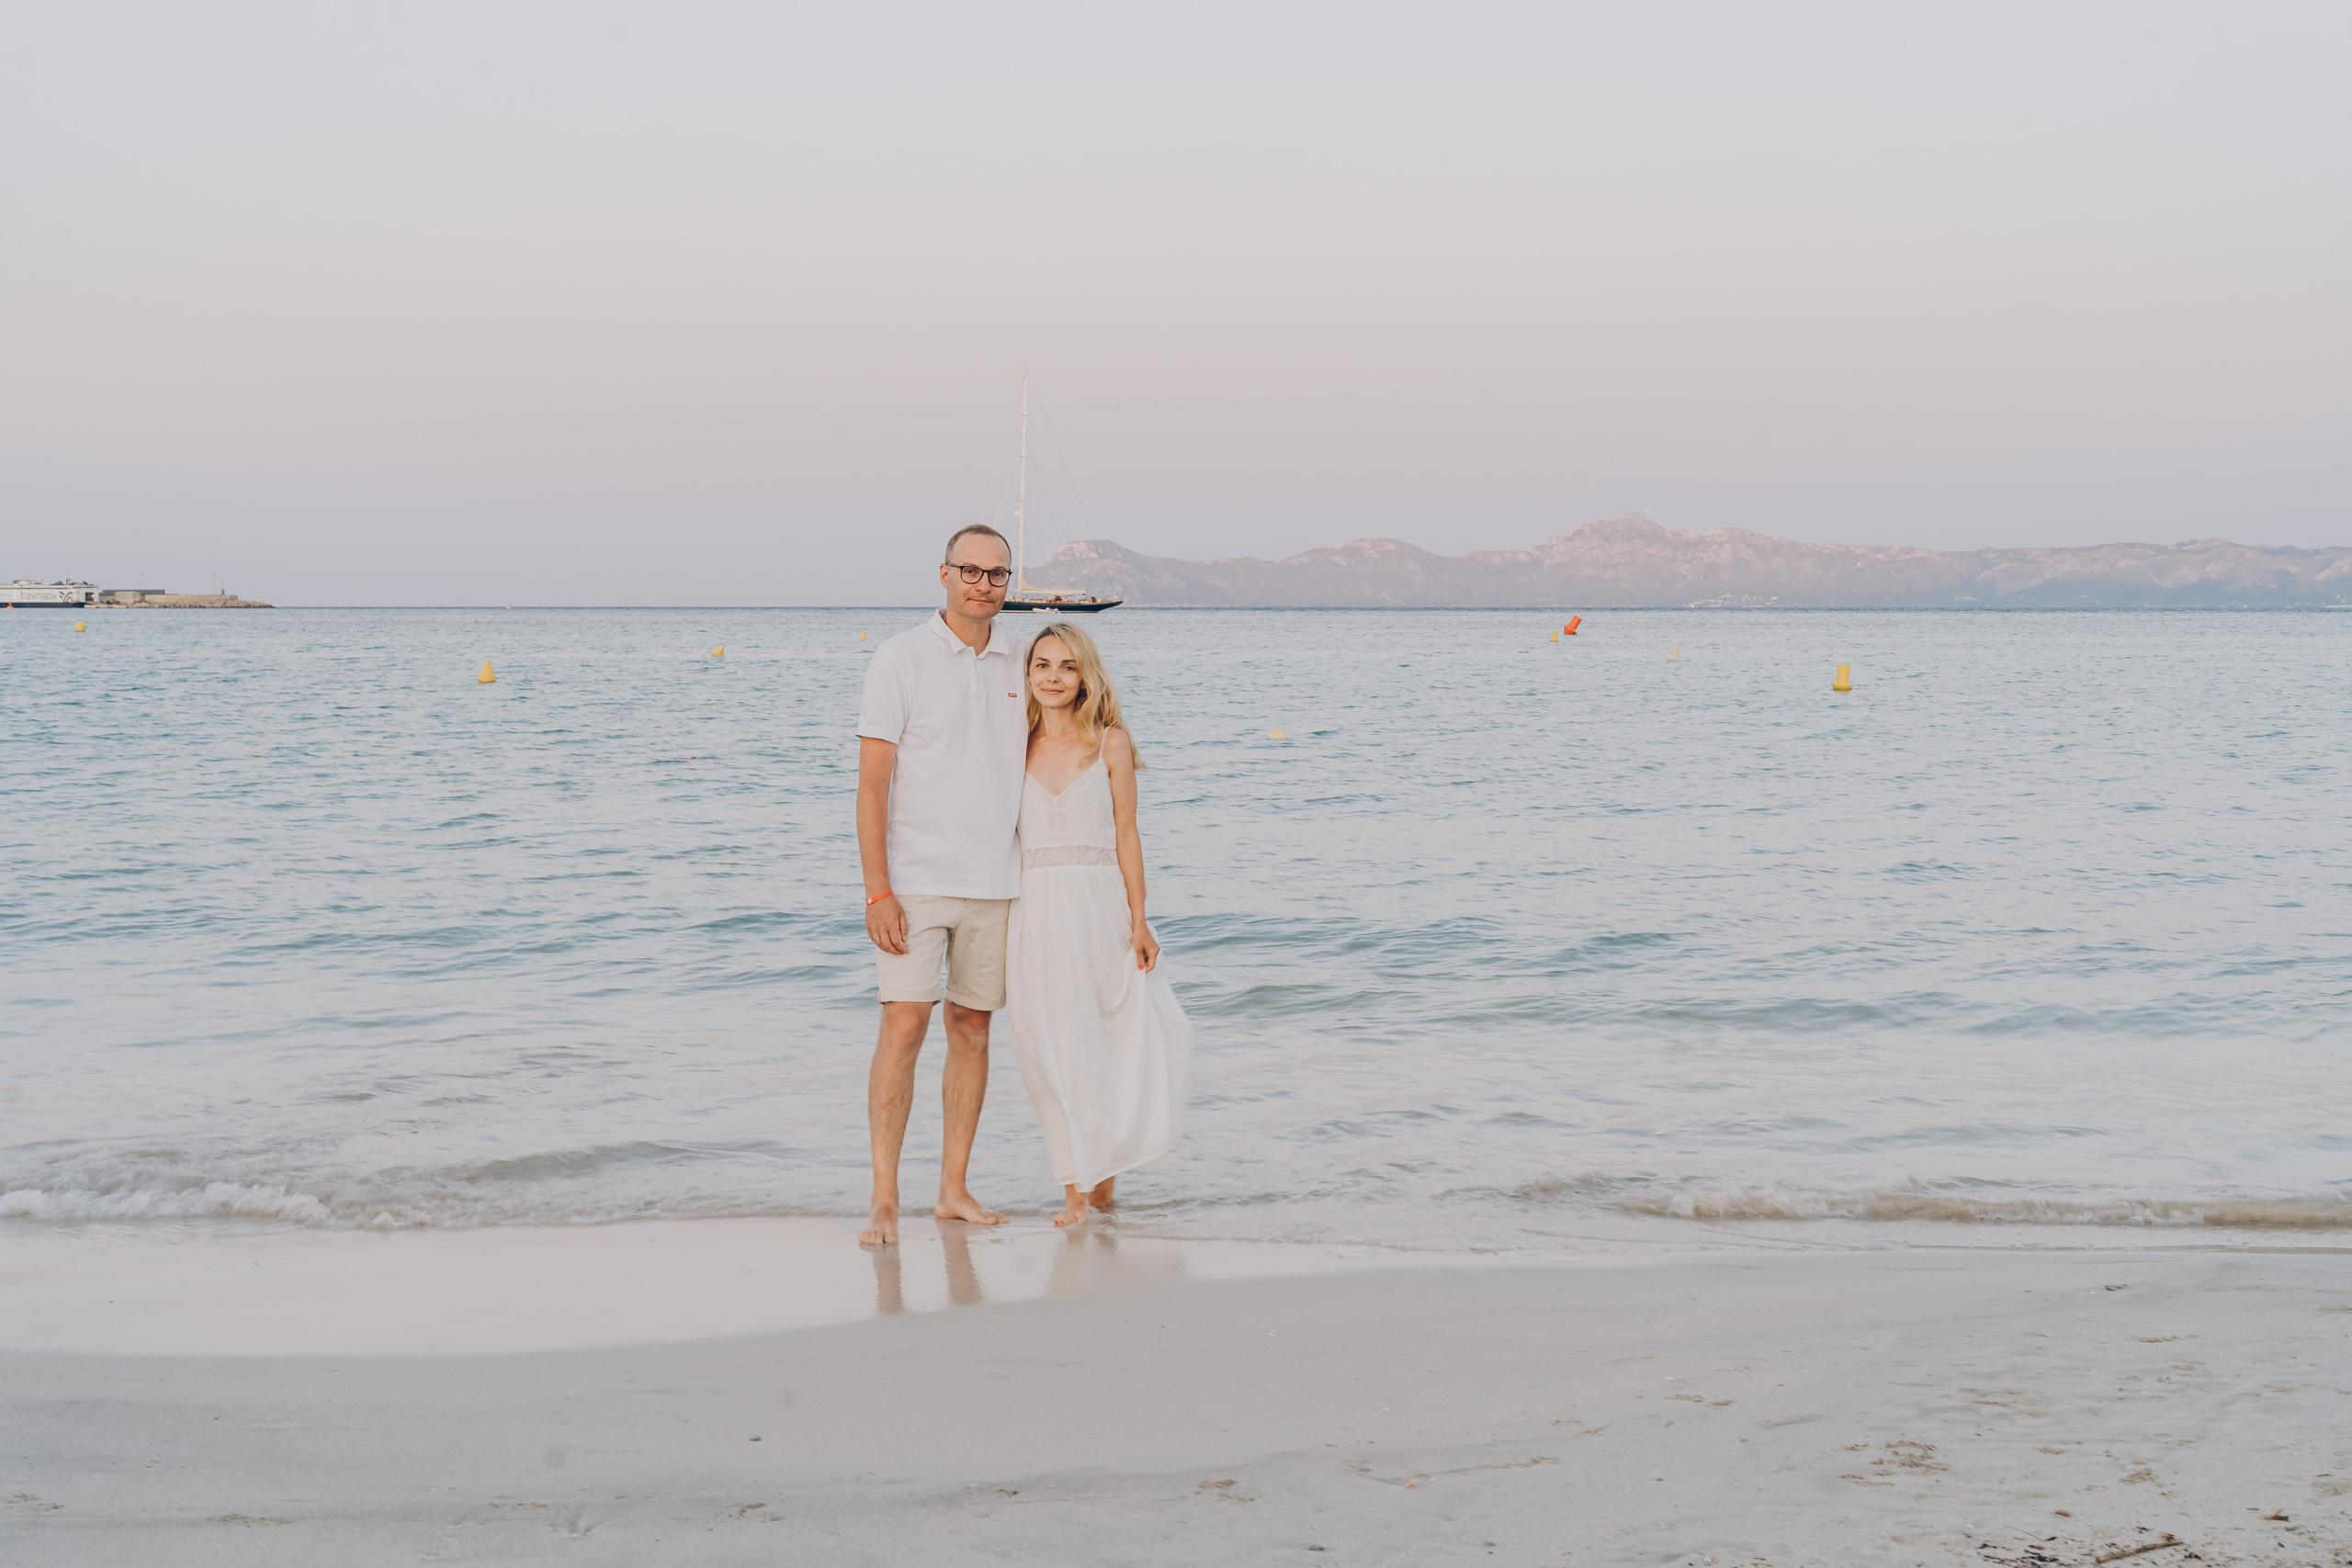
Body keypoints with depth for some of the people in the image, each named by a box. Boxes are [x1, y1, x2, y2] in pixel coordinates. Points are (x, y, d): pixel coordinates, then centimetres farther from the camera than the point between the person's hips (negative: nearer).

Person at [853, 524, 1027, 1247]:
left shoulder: (1021, 664, 9)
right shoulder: (900, 659, -4)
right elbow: (871, 784, -6)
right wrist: (877, 891, -13)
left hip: (996, 882, 4)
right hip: (916, 880, -4)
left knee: (973, 1027, 8)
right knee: (904, 1025, -10)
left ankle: (954, 1188, 16)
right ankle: (884, 1200, -7)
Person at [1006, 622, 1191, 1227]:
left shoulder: (1111, 742, 2)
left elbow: (1126, 835, 1)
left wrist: (1139, 921, -2)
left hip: (1099, 907, -1)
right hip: (1035, 912, 1)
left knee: (1110, 1043, 2)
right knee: (1052, 1051, 1)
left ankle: (1106, 1163, 27)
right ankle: (1076, 1188, 9)